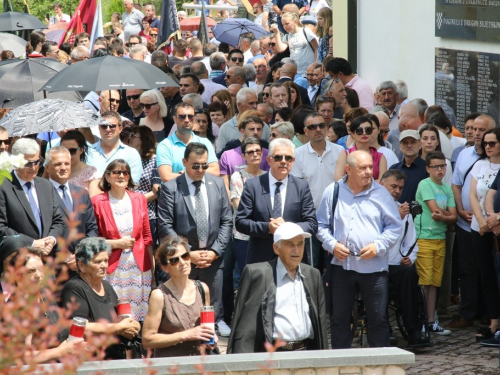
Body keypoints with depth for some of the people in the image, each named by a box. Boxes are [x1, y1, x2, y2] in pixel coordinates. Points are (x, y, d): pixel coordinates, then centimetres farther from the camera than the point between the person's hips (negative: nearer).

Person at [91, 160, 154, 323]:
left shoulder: (139, 199, 10)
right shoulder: (97, 202, 0)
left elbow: (147, 236, 14)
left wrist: (152, 266, 9)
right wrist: (115, 243, -10)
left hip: (139, 267, 3)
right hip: (112, 268, -3)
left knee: (138, 318, -1)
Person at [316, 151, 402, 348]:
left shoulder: (381, 193, 4)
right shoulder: (333, 192, 5)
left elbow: (395, 227, 5)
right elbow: (322, 225, 10)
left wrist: (378, 246, -9)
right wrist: (332, 245, -7)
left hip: (373, 266, -1)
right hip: (342, 264, 1)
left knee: (378, 319, 2)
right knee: (339, 318, 7)